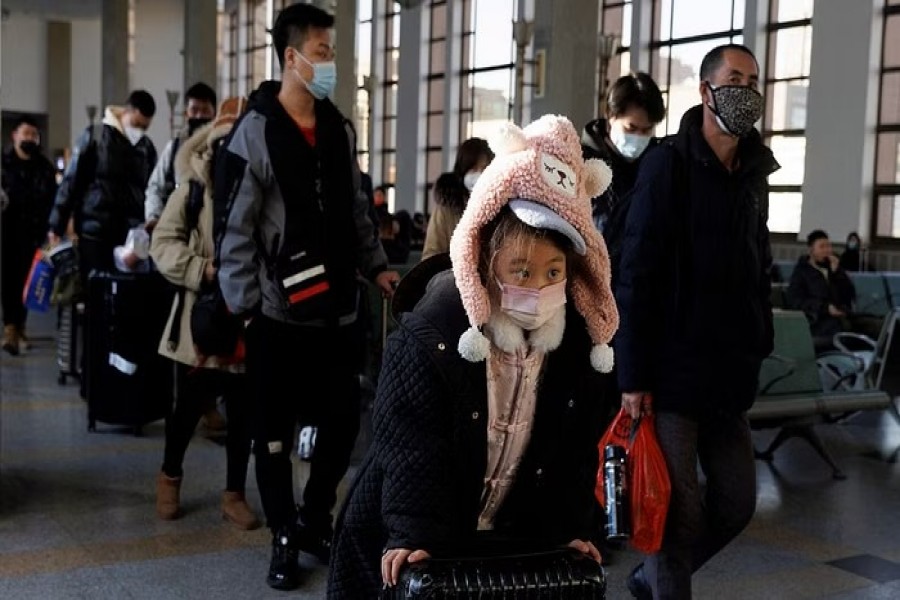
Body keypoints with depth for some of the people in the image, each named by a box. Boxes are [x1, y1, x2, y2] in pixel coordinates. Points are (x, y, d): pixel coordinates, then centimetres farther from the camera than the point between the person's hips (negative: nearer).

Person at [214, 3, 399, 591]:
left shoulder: (339, 128, 9)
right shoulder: (257, 131, -8)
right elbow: (236, 228, -10)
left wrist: (375, 265, 7)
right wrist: (244, 307, -13)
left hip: (338, 308, 5)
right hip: (279, 311, -5)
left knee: (344, 419, 9)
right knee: (275, 431, 6)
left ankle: (315, 519, 31)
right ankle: (285, 538, 23)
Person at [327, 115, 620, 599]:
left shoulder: (581, 342, -7)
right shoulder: (428, 336, -22)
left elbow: (577, 449, 0)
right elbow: (411, 448, -23)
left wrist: (570, 530, -4)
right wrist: (412, 537, -29)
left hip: (513, 540, 4)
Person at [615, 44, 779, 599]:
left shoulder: (754, 174, 11)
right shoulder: (668, 164, -9)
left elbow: (757, 271, 17)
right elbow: (636, 275, -13)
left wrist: (757, 348, 9)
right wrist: (634, 375, -15)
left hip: (729, 374, 7)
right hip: (672, 370, -7)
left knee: (738, 502, 12)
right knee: (681, 511, -1)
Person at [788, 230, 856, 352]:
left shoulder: (834, 267, 20)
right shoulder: (801, 271, 5)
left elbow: (850, 295, 10)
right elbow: (795, 299, -9)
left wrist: (837, 272, -2)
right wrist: (825, 308, -15)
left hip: (840, 324, 5)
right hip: (817, 326, -5)